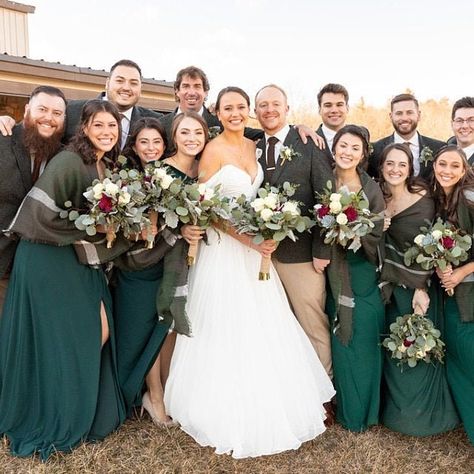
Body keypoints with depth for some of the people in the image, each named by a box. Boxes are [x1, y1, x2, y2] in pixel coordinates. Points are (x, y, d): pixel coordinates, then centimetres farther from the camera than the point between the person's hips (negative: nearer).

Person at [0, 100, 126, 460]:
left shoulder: (107, 167, 9)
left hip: (86, 262, 8)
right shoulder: (68, 162, -16)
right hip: (51, 263, -8)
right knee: (63, 342, 3)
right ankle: (57, 421, 26)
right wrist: (84, 233, -14)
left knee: (100, 334, 7)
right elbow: (40, 211, -24)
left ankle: (87, 411, 30)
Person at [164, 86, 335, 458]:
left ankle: (264, 409, 31)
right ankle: (229, 414, 22)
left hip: (254, 245, 7)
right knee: (228, 330, 2)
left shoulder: (252, 146, 9)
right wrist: (246, 238, -20)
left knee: (262, 327, 12)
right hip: (224, 247, -6)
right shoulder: (212, 151, -11)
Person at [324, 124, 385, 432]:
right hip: (334, 275, 2)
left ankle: (364, 410, 26)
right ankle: (346, 409, 29)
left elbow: (376, 236, -5)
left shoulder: (371, 189, -4)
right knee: (341, 342, 9)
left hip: (363, 276, -1)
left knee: (364, 343, 5)